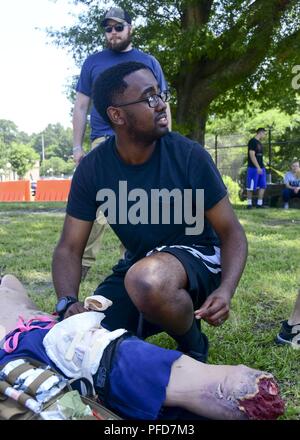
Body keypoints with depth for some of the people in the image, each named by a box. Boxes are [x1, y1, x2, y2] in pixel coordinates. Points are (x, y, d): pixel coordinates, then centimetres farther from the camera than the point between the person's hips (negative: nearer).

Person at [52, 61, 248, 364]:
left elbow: (231, 231, -12)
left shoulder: (189, 156, -18)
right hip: (137, 265, 3)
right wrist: (68, 304, -27)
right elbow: (69, 248, -7)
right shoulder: (92, 168, -10)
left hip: (197, 259, -3)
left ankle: (194, 348, -6)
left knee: (148, 280, -38)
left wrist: (225, 290, -31)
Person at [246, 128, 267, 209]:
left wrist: (262, 167, 17)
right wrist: (258, 167, -21)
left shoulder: (259, 143, 17)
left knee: (263, 186, 5)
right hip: (253, 168, -9)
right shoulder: (252, 141, -10)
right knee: (251, 187, -2)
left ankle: (259, 203, 9)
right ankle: (249, 204, 6)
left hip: (261, 168, 9)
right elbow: (252, 155, -17)